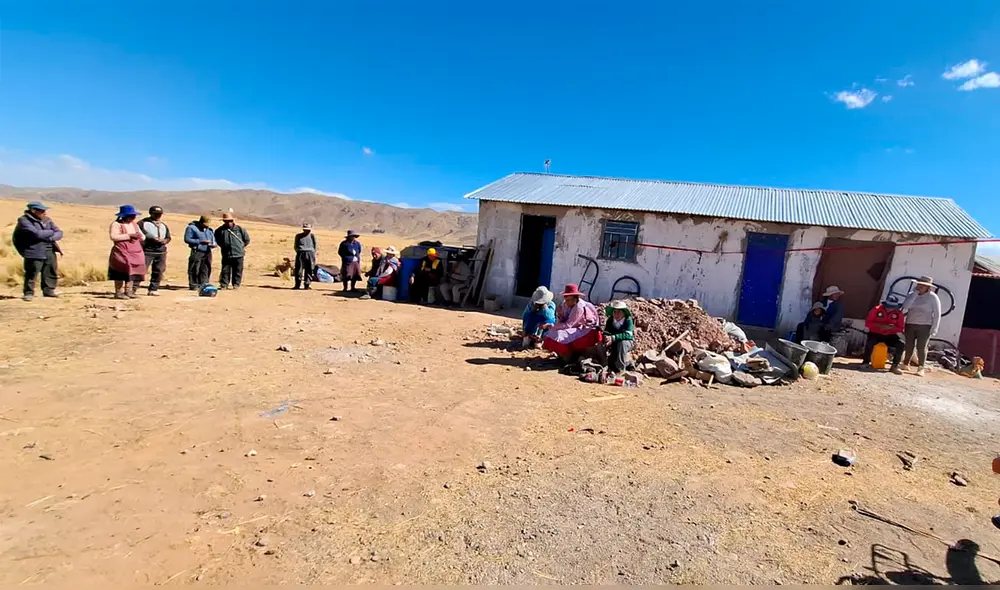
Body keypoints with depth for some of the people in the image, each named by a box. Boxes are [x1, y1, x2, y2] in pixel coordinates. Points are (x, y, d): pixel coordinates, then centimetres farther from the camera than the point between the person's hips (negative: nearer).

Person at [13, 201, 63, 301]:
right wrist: (51, 232, -4)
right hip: (34, 252, -6)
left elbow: (59, 233, 5)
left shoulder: (47, 220, 11)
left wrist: (51, 238, -15)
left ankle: (49, 290, 22)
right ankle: (28, 293, 8)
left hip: (49, 251, 6)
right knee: (32, 273, -5)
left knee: (52, 271, 9)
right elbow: (37, 233, -20)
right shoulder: (24, 221, -8)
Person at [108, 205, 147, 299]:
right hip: (122, 252, -6)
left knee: (132, 271, 4)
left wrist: (140, 236, -6)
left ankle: (129, 291, 10)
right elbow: (113, 237, -15)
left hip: (136, 252, 6)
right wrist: (129, 236, -18)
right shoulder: (116, 224, -3)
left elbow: (143, 237, 18)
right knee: (122, 272, -9)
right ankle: (119, 293, -6)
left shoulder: (134, 224, 18)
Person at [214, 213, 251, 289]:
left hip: (238, 255, 0)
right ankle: (223, 285, 8)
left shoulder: (239, 229, 2)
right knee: (225, 271, 2)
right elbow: (217, 240, 19)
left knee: (238, 271, 4)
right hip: (226, 255, 0)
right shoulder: (220, 230, 3)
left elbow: (247, 239, 12)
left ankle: (236, 284, 13)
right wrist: (223, 246, 14)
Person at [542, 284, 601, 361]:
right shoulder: (566, 304, -5)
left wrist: (550, 326, -28)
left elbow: (568, 325, -26)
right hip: (576, 328, 8)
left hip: (587, 331, -8)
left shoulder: (579, 307, -25)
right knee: (553, 332, -9)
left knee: (560, 335, -25)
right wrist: (560, 314, -23)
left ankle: (569, 356, -5)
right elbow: (562, 322, -2)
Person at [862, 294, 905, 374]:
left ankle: (894, 366, -11)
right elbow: (867, 323, -8)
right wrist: (879, 325, -25)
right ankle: (866, 362, -14)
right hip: (875, 334, -3)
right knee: (870, 342, -34)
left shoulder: (898, 313, -2)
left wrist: (891, 327, -23)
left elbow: (900, 329, -1)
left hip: (890, 336, 3)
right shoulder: (876, 309, -9)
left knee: (901, 344, -24)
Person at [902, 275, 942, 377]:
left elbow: (937, 315, -2)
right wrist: (914, 294, -10)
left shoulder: (933, 297, -2)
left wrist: (933, 330, -8)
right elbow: (904, 309, -10)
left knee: (921, 347, -5)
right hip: (910, 325, 3)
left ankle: (921, 368, 2)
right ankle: (905, 364, 16)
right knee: (909, 346, 4)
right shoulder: (911, 295, 5)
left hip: (924, 326, -2)